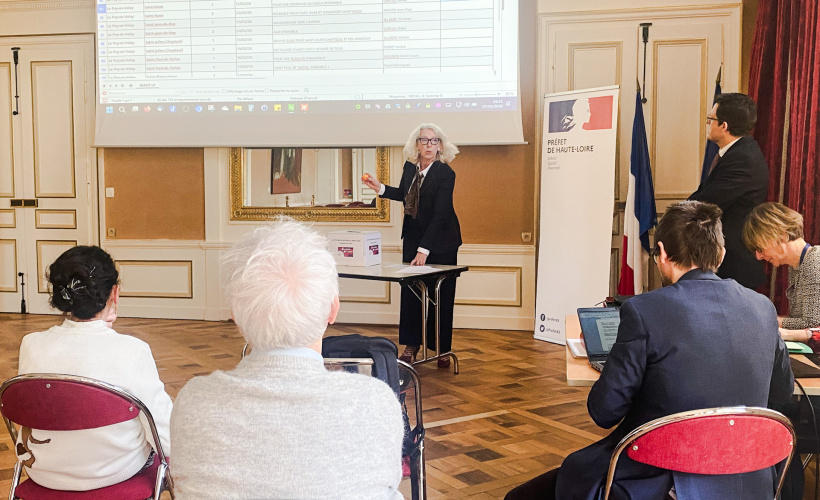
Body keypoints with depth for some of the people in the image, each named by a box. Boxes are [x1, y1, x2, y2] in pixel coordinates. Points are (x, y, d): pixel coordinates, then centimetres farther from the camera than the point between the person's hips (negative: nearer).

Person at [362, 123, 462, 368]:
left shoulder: (445, 173, -21)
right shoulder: (410, 166, -2)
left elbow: (439, 214, -26)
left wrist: (424, 249, -31)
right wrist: (380, 188, 3)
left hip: (440, 240, -5)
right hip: (413, 236, 5)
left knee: (441, 295, 3)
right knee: (410, 291, 5)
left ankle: (442, 350, 14)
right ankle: (411, 345, 15)